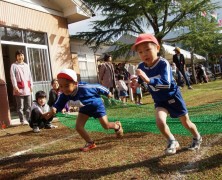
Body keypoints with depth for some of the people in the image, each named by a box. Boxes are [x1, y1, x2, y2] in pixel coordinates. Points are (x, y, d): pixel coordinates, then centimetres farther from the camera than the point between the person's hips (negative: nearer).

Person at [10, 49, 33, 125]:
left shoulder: (26, 65, 17)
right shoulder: (14, 65, 0)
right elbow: (13, 77, -7)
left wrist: (31, 85, 10)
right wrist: (15, 87, -16)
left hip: (27, 88, 5)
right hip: (19, 88, -5)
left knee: (28, 106, 7)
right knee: (20, 106, -3)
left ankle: (27, 119, 15)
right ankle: (22, 120, 3)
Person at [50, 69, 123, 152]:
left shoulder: (84, 88, -42)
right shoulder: (64, 95, -26)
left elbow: (97, 87, -25)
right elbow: (59, 104, -13)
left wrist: (107, 93, -7)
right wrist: (54, 108, -39)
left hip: (96, 105, -5)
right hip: (84, 108, 5)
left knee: (106, 125, 1)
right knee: (78, 127, -7)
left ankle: (117, 126, 38)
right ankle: (90, 143, 15)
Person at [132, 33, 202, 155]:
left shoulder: (163, 63, -27)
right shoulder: (141, 67, -11)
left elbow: (166, 83, -39)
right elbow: (139, 82, 4)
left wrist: (148, 80, -52)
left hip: (173, 96, -3)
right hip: (159, 101, 4)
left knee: (186, 122, 15)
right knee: (160, 122, -23)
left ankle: (197, 138, 46)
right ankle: (172, 143, 4)